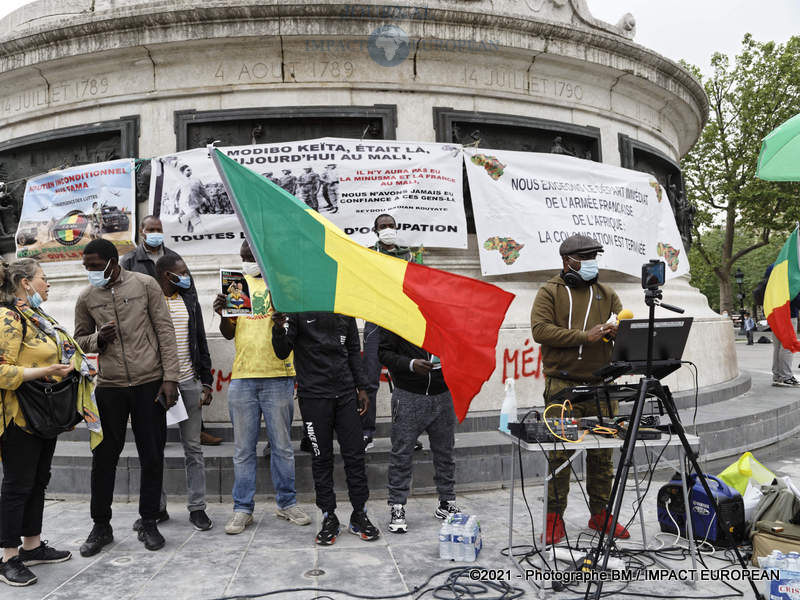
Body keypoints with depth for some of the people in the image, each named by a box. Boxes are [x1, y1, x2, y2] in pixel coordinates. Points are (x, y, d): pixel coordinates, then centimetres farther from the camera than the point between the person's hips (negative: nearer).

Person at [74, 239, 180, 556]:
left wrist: (170, 378, -8)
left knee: (152, 456, 5)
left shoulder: (145, 284, -2)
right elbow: (79, 339, 17)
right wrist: (98, 340, -7)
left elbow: (165, 331, -2)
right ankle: (101, 526, 23)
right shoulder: (87, 297, 5)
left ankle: (149, 523, 20)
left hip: (149, 383, -2)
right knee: (104, 457, 7)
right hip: (109, 387, 2)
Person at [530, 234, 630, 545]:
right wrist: (585, 336, -17)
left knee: (602, 454, 11)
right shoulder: (550, 292, 2)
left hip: (601, 384, 5)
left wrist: (619, 329, -13)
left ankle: (600, 514, 25)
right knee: (560, 453, -2)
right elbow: (540, 329, -11)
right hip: (563, 385, -4)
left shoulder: (606, 293, 17)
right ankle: (554, 518, 9)